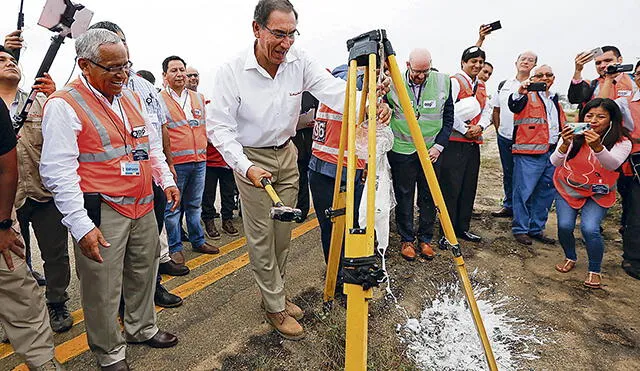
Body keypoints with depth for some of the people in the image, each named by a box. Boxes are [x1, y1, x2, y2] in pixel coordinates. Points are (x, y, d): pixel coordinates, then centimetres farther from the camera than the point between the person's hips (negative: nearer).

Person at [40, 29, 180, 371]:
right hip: (101, 213, -7)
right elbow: (58, 171, -16)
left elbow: (151, 143, 20)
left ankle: (141, 328, 43)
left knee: (144, 272, 20)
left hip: (143, 206, 7)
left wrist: (166, 180, 13)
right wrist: (81, 226, -19)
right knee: (103, 288, 5)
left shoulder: (131, 97, 10)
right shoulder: (64, 105, -12)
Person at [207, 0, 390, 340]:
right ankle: (275, 307, 19)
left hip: (286, 155, 5)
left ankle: (274, 295, 34)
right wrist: (245, 167, -29)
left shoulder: (300, 62, -8)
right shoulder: (231, 71, -17)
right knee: (261, 238, 1)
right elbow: (219, 127, -16)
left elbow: (334, 90, -19)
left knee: (283, 234, 13)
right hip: (252, 159, -4)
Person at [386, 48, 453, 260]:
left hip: (431, 150, 2)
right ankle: (406, 239, 23)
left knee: (429, 198, 9)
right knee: (404, 197, 7)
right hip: (401, 150, -1)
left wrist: (438, 145, -4)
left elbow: (448, 118, 4)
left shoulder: (443, 82, -1)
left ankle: (425, 238, 27)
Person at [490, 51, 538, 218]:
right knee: (508, 173, 14)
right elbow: (496, 110, 16)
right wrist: (499, 129, 9)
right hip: (505, 137, 4)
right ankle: (508, 206, 26)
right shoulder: (503, 84, 11)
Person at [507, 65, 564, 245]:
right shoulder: (527, 96, 0)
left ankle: (536, 229, 22)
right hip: (529, 153, -7)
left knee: (546, 193, 11)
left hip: (553, 153, 8)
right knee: (524, 191, -6)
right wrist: (520, 93, -44)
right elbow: (514, 106, -23)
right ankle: (520, 229, 5)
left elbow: (562, 126, 30)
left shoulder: (555, 100, 23)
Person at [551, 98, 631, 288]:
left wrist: (598, 147, -51)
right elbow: (555, 162, -23)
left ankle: (594, 271, 7)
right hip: (568, 189, 1)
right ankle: (570, 258, 20)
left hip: (597, 194, -1)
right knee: (565, 226, -13)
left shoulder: (622, 142, -12)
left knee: (589, 229, -19)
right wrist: (565, 145, -43)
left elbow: (613, 164, -33)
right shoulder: (574, 136, -13)